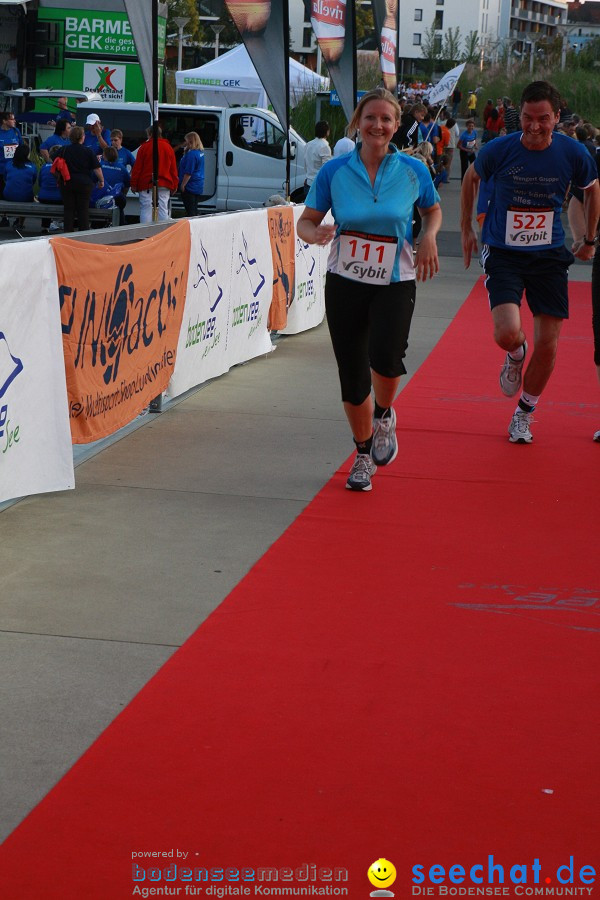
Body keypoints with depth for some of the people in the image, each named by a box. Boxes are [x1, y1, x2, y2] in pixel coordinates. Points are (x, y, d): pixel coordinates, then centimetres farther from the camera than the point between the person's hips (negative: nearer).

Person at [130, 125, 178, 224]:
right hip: (165, 185, 3)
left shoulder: (145, 147, -2)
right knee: (163, 211, 4)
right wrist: (174, 186, 17)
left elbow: (137, 168, -2)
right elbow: (174, 169, 12)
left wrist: (134, 184, 3)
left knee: (146, 211, -3)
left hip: (147, 184, -3)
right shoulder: (168, 147, 10)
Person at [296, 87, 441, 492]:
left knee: (386, 357, -26)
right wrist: (316, 234, -20)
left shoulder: (413, 171, -2)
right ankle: (364, 452, 29)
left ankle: (384, 416, 8)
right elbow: (306, 221, 3)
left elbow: (434, 210, 16)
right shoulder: (334, 171, -3)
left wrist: (428, 238, -4)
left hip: (395, 283, -1)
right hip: (345, 282, 1)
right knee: (352, 376, 4)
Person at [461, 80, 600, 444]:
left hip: (549, 255, 2)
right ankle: (515, 357, 17)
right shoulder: (499, 150, -12)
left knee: (547, 346, 1)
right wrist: (467, 229, 13)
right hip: (503, 253, -2)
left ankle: (524, 414, 25)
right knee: (508, 333, -23)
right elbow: (471, 178, 10)